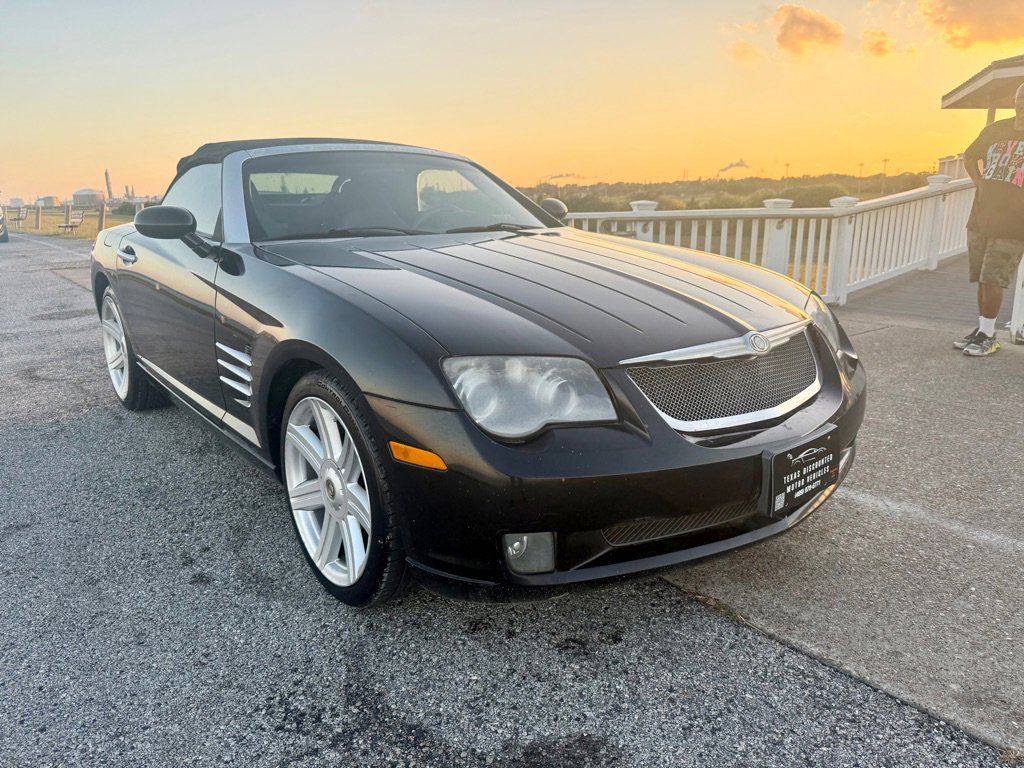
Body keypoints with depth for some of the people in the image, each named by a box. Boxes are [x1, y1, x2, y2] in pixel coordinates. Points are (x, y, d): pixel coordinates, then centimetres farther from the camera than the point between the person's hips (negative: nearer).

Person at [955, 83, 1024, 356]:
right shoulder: (997, 129, 9)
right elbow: (970, 156, 26)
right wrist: (979, 182, 10)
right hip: (980, 219, 5)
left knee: (992, 280, -7)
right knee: (983, 279, 10)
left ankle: (987, 335, 1)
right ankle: (982, 329, 19)